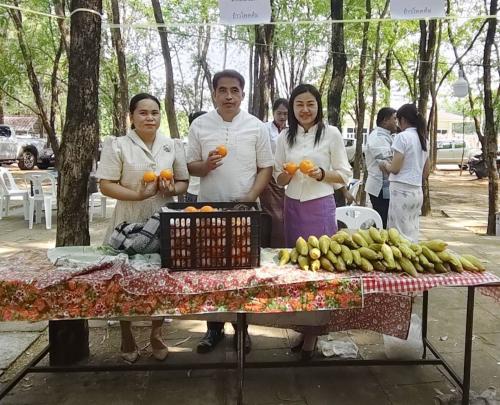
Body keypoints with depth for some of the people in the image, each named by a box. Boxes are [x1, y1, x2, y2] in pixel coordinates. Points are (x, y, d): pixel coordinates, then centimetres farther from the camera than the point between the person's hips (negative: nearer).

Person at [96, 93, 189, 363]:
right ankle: (127, 339, 25)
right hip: (130, 224, -3)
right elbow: (105, 186, -7)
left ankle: (156, 336, 28)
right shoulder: (117, 145, -4)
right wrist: (138, 195, -22)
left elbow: (183, 182, 12)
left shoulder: (173, 146, 7)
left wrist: (173, 190, -11)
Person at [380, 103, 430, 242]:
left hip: (401, 190, -8)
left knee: (401, 235, -5)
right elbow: (425, 173, 17)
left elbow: (395, 168, -13)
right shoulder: (423, 139, 14)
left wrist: (385, 164, 6)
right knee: (412, 235, 11)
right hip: (417, 191, 8)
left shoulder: (402, 137, -10)